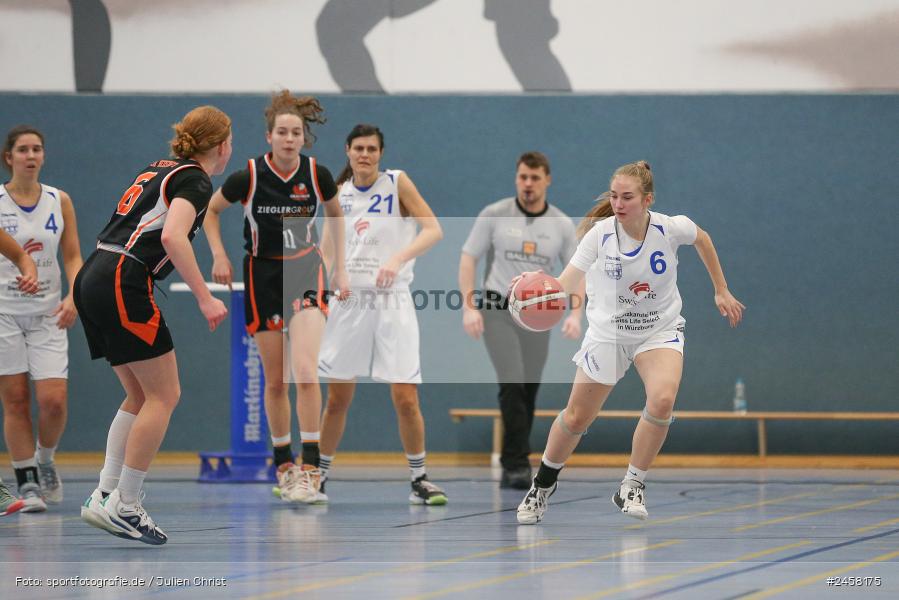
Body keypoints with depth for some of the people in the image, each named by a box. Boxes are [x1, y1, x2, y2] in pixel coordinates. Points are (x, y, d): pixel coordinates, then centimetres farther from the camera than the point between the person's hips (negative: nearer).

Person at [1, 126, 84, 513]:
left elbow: (73, 256, 6)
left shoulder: (59, 201, 4)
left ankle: (45, 461, 20)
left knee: (53, 400, -8)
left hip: (47, 312, 2)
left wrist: (73, 296, -9)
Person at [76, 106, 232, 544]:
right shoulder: (194, 181, -5)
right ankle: (123, 506, -7)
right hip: (123, 283, -9)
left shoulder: (159, 170, 21)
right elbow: (174, 237, -21)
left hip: (92, 278, 9)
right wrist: (205, 298, -22)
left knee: (141, 395, 14)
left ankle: (105, 496, 7)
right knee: (164, 395, -4)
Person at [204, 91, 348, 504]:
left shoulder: (317, 174, -9)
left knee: (305, 369, -18)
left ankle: (310, 469, -18)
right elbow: (212, 210, 5)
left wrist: (340, 267, 11)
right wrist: (219, 255, -7)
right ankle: (284, 466, 21)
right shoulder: (248, 177, -13)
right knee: (275, 379, 3)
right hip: (263, 274, 0)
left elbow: (334, 213, 13)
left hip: (306, 270, 0)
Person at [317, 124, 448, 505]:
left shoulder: (397, 183, -3)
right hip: (349, 301, 3)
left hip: (392, 302, -3)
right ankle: (319, 474, 18)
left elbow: (433, 230, -12)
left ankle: (419, 480, 5)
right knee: (337, 399, 4)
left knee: (406, 399, -7)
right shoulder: (338, 193, 7)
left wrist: (398, 258, -26)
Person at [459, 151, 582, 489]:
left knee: (528, 392, 4)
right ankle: (517, 465, -17)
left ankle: (511, 468, 15)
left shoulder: (562, 225, 2)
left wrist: (575, 313, -10)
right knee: (512, 384, -18)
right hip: (498, 311, -3)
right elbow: (469, 258, 0)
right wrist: (469, 307, -10)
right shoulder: (494, 216, -4)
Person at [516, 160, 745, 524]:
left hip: (660, 329, 0)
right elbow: (565, 284, -29)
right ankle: (543, 484, 36)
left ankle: (632, 487, -7)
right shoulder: (600, 233, -21)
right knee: (576, 418, 8)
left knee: (662, 400, -27)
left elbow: (702, 240, 5)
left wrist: (722, 291, 12)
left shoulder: (671, 228, -19)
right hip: (608, 330, 0)